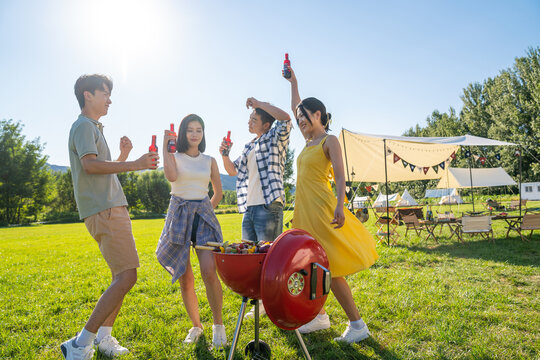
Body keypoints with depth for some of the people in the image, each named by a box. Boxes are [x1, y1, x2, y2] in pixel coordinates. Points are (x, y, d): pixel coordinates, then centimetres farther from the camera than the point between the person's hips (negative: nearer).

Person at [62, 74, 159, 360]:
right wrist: (134, 164, -17)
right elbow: (90, 164, -20)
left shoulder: (95, 128, 26)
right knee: (126, 277, -15)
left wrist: (123, 155, 15)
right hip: (103, 211, -10)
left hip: (114, 209, 10)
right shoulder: (83, 126, -4)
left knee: (121, 277, 11)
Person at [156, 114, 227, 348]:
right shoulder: (174, 156, 7)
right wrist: (166, 145, -10)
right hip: (180, 215, 0)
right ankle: (196, 326, 20)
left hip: (204, 215, 0)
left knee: (209, 271, -17)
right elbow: (171, 176, -16)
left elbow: (218, 192, 20)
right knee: (184, 278, 2)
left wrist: (207, 210, 10)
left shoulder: (210, 161, 11)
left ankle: (218, 325, -2)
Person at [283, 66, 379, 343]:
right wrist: (293, 82, 34)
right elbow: (295, 109, 30)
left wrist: (339, 206, -30)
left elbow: (339, 174, -17)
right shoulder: (309, 140, 16)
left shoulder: (329, 140, -5)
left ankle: (357, 324, 1)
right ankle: (320, 316, 25)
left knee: (329, 269, -8)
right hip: (304, 209, 8)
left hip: (321, 207, -8)